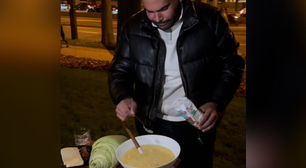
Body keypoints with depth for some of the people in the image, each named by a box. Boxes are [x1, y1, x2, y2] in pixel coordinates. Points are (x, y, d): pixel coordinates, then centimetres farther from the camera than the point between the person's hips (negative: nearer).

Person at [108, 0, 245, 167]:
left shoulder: (209, 19, -10)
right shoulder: (133, 27, -6)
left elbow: (231, 64, -2)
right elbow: (119, 69, 0)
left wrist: (216, 102, -16)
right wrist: (123, 97, -21)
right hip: (152, 125, 2)